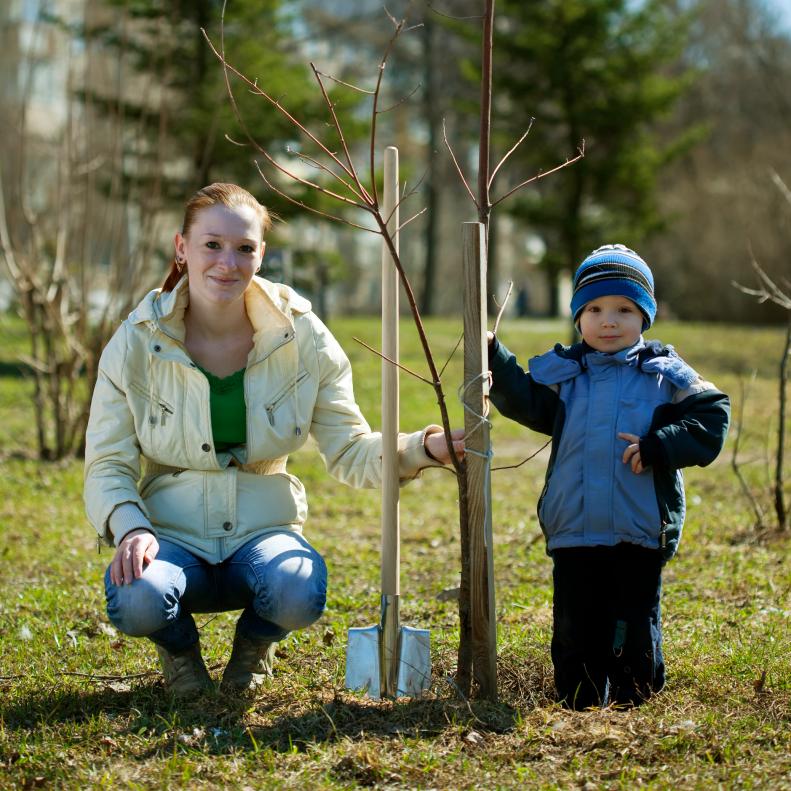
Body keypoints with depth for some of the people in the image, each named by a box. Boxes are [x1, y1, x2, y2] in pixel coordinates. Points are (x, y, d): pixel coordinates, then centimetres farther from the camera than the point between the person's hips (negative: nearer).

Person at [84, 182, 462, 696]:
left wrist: (423, 447, -21)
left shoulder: (301, 336, -3)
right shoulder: (137, 343, -6)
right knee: (136, 601, -35)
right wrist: (131, 529, -24)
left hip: (263, 531, 1)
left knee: (301, 594, -34)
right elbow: (107, 465, -3)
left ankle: (255, 641, 7)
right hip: (171, 534, 0)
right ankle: (179, 645, 7)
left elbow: (350, 451, -1)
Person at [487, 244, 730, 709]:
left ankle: (635, 706, 21)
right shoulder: (561, 372, 8)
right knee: (576, 631, 9)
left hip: (641, 533, -2)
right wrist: (494, 357, -16)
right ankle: (578, 707, 21)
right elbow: (524, 401, -4)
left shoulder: (664, 375, 1)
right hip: (574, 533, 2)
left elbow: (711, 419, -4)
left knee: (635, 632, 7)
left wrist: (655, 448, -15)